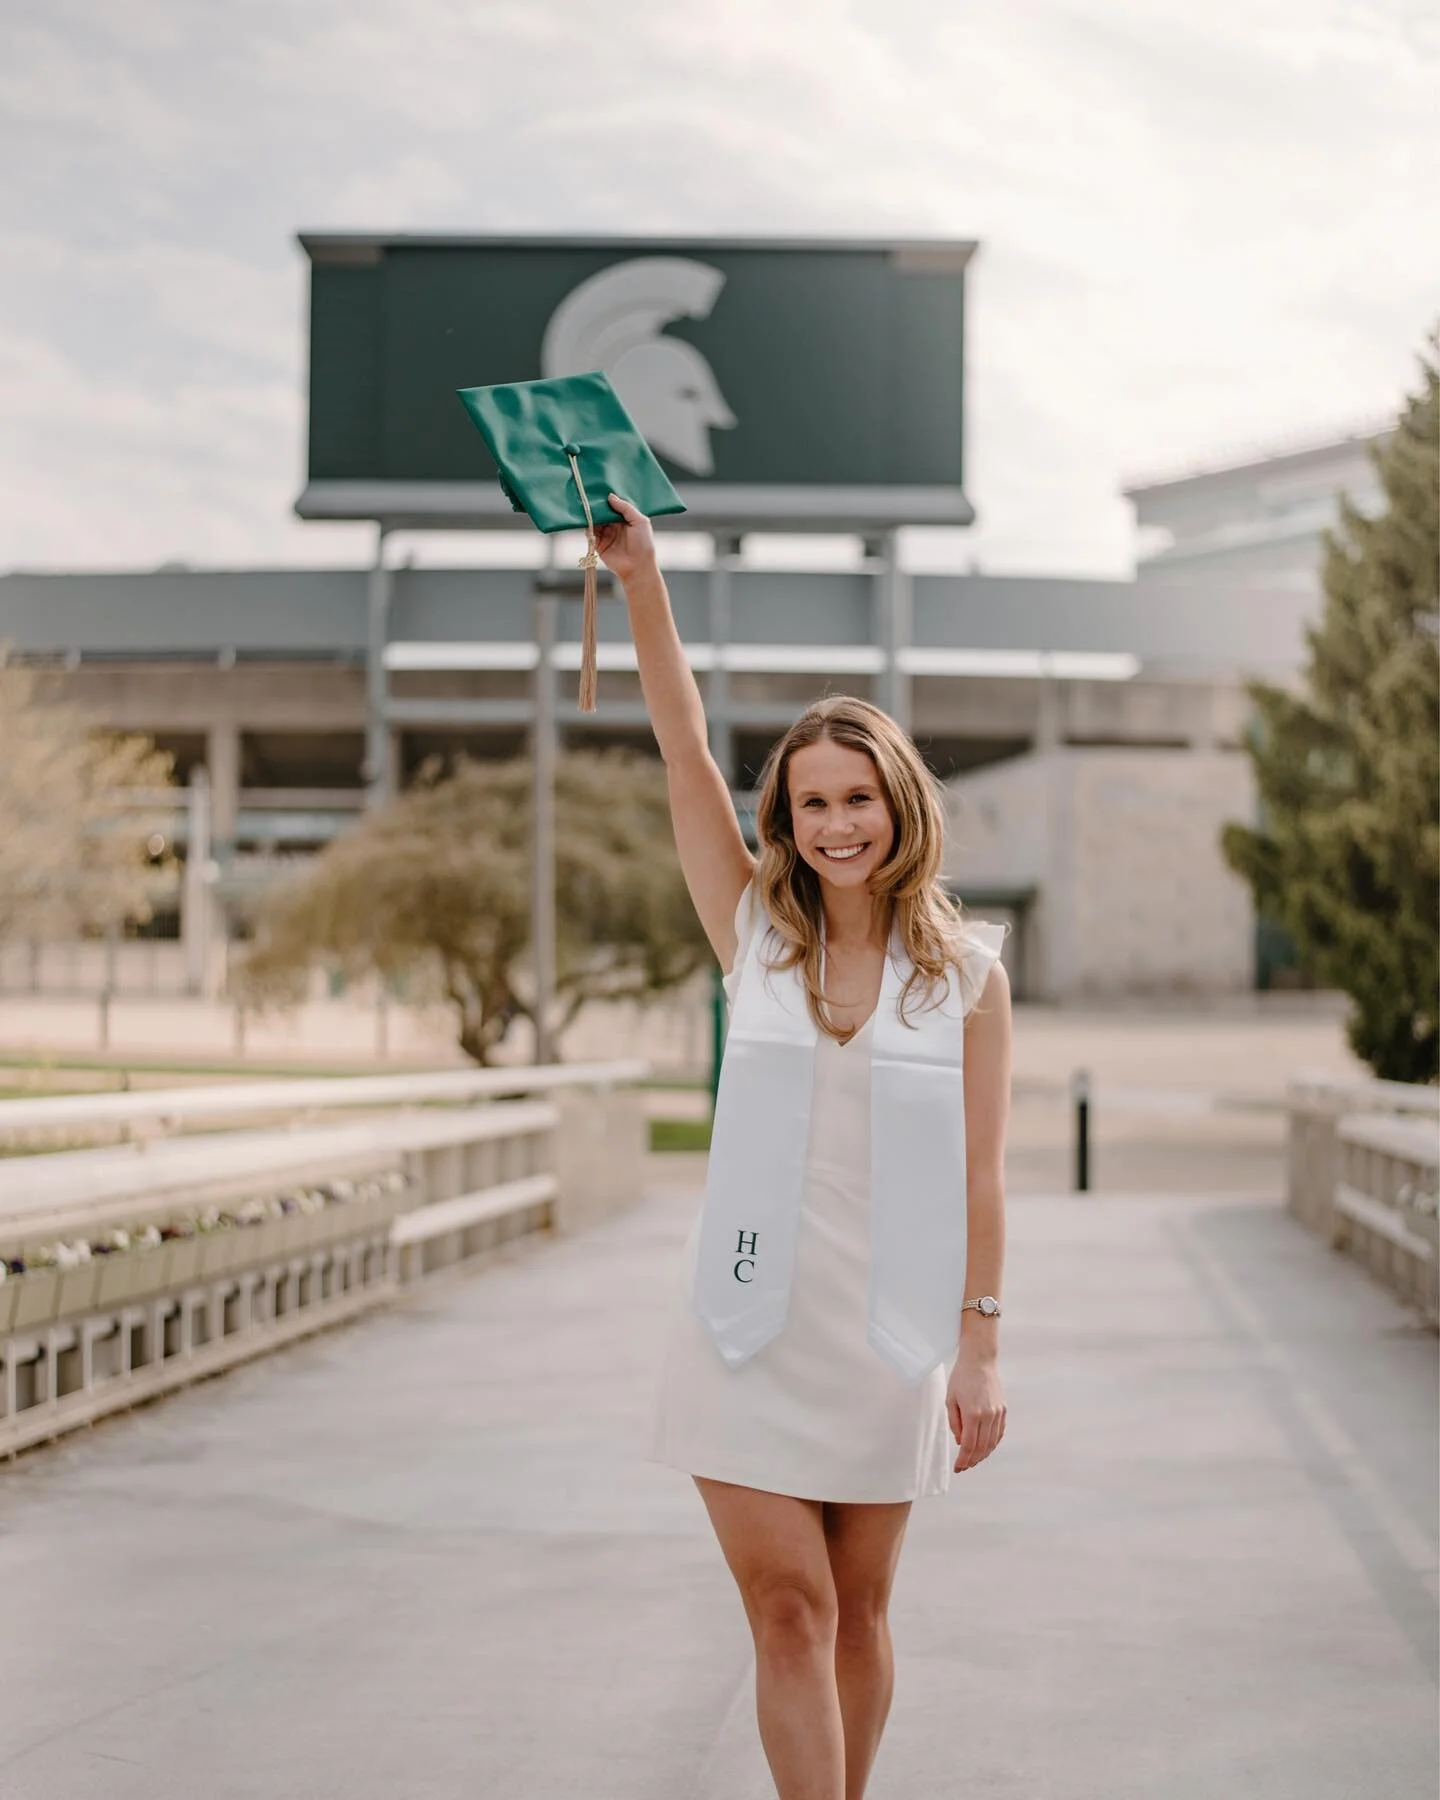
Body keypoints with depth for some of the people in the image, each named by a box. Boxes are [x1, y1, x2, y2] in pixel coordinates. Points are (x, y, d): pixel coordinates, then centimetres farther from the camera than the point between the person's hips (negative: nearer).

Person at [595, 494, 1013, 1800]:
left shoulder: (967, 971, -1)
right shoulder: (756, 938, 2)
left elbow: (979, 1177, -1)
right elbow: (685, 753, -5)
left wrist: (981, 1348, -4)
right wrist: (641, 579, -11)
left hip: (883, 1336, 0)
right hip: (749, 1328, 0)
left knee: (857, 1614, 12)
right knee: (789, 1611, -2)